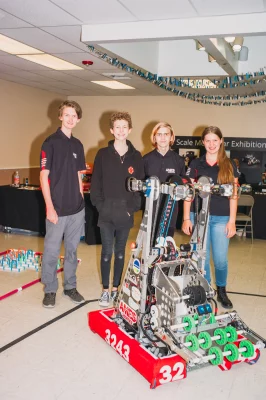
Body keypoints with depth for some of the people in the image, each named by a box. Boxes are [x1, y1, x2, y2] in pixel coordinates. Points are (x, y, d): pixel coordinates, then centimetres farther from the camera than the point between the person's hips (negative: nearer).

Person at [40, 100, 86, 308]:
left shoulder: (78, 145, 10)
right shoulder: (51, 142, -7)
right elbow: (44, 176, -10)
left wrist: (81, 201, 12)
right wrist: (50, 207, -15)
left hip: (77, 208, 5)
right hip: (57, 209, -5)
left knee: (72, 250, 14)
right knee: (52, 251, 4)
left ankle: (70, 286, 27)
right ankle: (50, 290, 19)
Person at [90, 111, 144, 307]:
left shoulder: (136, 156, 4)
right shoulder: (103, 154, 1)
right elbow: (95, 183, 0)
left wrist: (133, 208, -4)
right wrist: (100, 206, -8)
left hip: (126, 214, 2)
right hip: (106, 214, -1)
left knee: (120, 252, 12)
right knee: (107, 252, 3)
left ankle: (116, 288, 24)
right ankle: (106, 290, 16)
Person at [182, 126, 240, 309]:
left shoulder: (230, 165, 3)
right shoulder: (196, 164, 3)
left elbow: (234, 194, 2)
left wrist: (232, 221, -3)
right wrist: (186, 218, -1)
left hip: (221, 218, 0)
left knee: (220, 259, 4)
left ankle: (222, 291, 28)